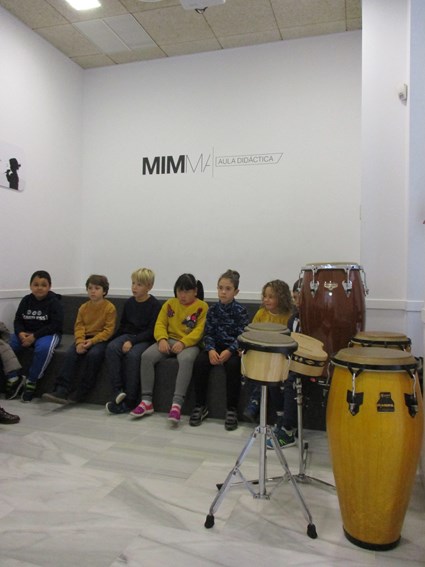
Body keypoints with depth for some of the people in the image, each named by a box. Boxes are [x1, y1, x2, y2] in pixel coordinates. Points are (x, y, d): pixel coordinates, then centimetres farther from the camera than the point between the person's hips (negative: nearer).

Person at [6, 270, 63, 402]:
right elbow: (18, 320, 7)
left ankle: (31, 382, -18)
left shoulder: (54, 302, -9)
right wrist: (20, 333, -16)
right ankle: (13, 378, -7)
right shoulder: (26, 300, 6)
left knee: (43, 348, -37)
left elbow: (56, 325, -15)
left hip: (48, 334, -5)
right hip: (25, 333, 5)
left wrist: (34, 336, -21)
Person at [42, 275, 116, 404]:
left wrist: (92, 341, -20)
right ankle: (61, 390, -26)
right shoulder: (83, 307, 10)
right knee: (70, 354, -23)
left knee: (93, 354, -34)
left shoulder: (109, 307, -5)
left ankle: (81, 393, -21)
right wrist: (80, 342, -16)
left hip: (101, 339, -4)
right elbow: (79, 327, 4)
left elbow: (108, 330, -10)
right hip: (84, 338, 5)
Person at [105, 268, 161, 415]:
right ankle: (118, 391, -28)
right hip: (127, 335, 5)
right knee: (111, 348, -26)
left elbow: (151, 330, -12)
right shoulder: (129, 302, 12)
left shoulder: (155, 305, -6)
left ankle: (130, 401, -24)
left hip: (144, 339, -5)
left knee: (132, 355, -34)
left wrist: (132, 341, -21)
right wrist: (115, 339, 9)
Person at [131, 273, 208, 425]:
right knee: (146, 356, -23)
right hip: (169, 340, 4)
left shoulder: (202, 307, 0)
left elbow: (199, 330, -9)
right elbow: (160, 324, 7)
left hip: (189, 344, -4)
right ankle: (146, 401, -17)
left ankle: (177, 404, -40)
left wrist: (183, 343, -23)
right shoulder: (169, 303, 13)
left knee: (186, 359, -38)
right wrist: (162, 339, -14)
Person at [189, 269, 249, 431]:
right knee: (199, 362, -25)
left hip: (233, 348, -3)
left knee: (233, 365, -34)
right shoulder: (213, 309, 5)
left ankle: (232, 409, -17)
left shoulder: (241, 311, -5)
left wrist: (229, 351, -27)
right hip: (216, 346, 3)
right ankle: (200, 406, -9)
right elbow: (208, 333, 1)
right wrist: (211, 350, -19)